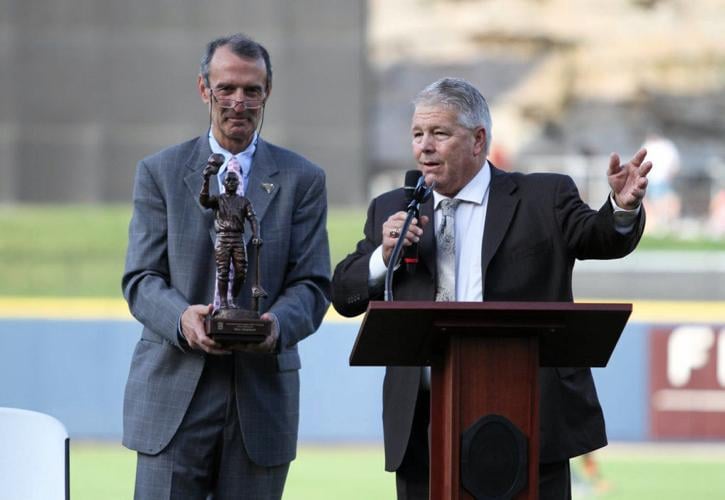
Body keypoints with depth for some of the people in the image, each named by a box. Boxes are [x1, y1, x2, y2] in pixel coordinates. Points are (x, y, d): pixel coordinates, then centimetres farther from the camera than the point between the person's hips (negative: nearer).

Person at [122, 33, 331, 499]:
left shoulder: (302, 179, 9)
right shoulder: (159, 172, 8)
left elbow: (312, 285, 3)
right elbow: (141, 278, 2)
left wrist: (277, 323, -20)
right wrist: (181, 317, -21)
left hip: (261, 391, 1)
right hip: (174, 392, -1)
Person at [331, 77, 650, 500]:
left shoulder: (543, 198, 5)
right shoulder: (393, 211, 13)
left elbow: (601, 238, -10)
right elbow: (344, 297, 11)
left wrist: (623, 209, -32)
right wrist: (385, 256, -8)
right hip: (425, 429, 3)